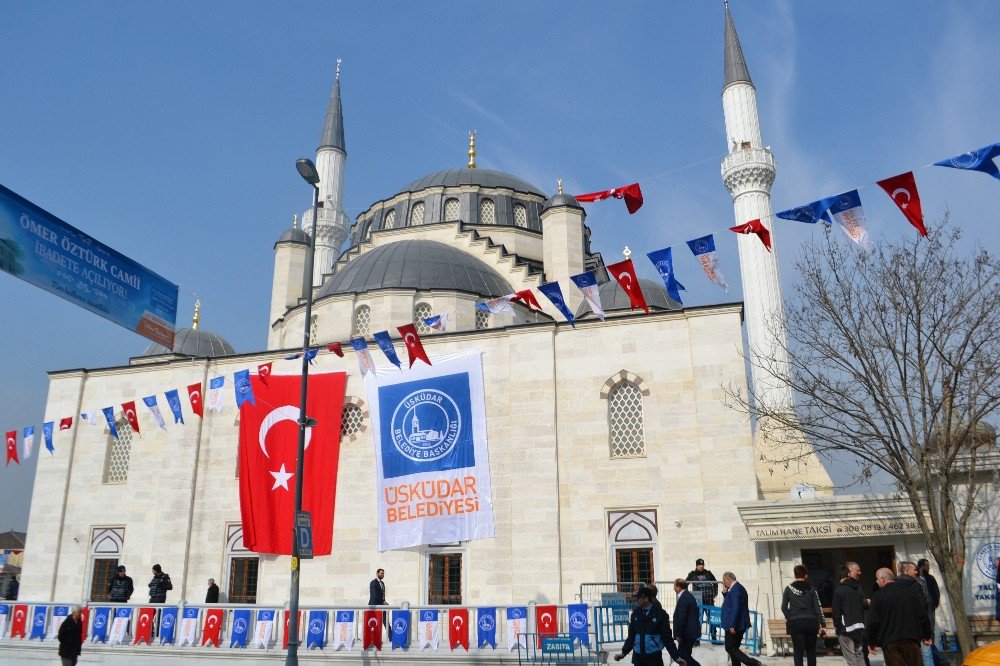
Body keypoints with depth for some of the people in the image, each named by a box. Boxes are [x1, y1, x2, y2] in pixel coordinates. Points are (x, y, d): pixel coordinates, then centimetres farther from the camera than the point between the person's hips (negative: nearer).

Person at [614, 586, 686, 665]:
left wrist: (676, 657, -9)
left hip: (655, 657, -3)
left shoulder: (660, 614, -6)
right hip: (638, 657, 3)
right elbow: (631, 636, 10)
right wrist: (624, 652, 9)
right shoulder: (636, 613, 3)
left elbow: (667, 637, -4)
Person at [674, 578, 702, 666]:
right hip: (691, 631, 10)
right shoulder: (688, 595, 12)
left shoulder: (683, 599, -20)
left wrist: (678, 635, -17)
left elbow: (681, 618, -22)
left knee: (683, 655, -4)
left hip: (687, 633, -10)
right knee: (683, 654, 15)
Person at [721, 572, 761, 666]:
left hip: (734, 626, -10)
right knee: (734, 648, 15)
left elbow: (735, 608, -25)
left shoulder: (735, 589, -19)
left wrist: (732, 626, -24)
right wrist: (725, 592, 7)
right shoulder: (737, 587, 13)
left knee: (730, 648, -5)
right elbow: (729, 603, 21)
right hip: (738, 625, 10)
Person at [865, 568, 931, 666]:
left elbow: (872, 623, -8)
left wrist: (872, 643, 5)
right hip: (911, 639, 4)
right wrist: (927, 636, 21)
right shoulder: (909, 591, 6)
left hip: (890, 643, -4)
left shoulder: (878, 596, -6)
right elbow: (923, 615, 9)